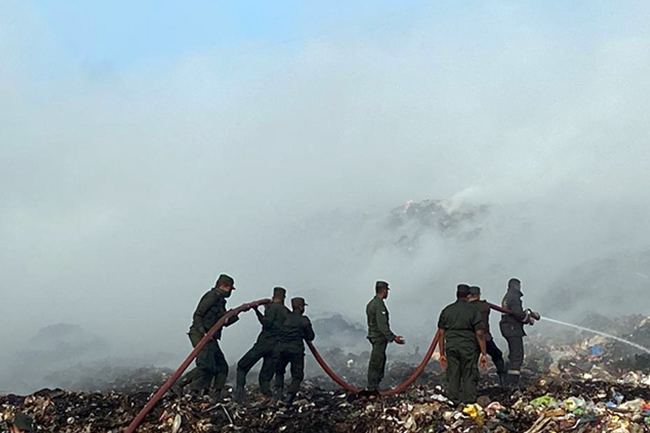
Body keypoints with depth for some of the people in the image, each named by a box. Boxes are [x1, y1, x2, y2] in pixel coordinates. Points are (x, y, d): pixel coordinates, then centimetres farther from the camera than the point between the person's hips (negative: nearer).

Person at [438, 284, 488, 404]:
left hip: (451, 346, 3)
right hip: (468, 347, -3)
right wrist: (483, 354, -1)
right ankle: (469, 401, 0)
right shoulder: (473, 311, -2)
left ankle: (453, 402, 10)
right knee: (469, 376, 3)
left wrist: (442, 354, 12)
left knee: (453, 376, 7)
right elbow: (479, 334, -5)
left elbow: (441, 333, 7)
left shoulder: (447, 310, 7)